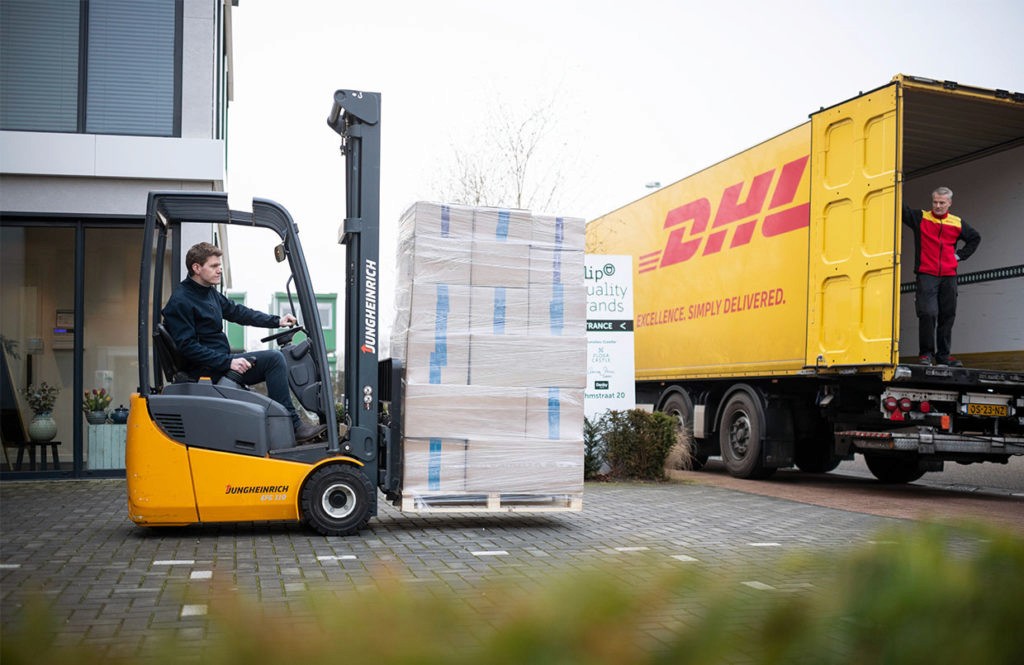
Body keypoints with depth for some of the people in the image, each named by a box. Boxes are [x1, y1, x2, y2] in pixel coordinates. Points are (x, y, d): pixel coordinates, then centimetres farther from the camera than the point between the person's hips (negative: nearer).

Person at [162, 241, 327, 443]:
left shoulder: (209, 293, 14)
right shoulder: (180, 302, -15)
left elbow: (237, 312, 21)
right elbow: (188, 347, -21)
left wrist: (277, 321, 12)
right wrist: (228, 362, -24)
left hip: (220, 361, 10)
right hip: (206, 371, -10)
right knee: (274, 359, -17)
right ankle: (292, 427, -16)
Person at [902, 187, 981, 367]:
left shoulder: (957, 223, 12)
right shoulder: (920, 218, 5)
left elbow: (975, 238, 25)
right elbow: (903, 210, -7)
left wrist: (961, 255, 12)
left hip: (949, 277, 3)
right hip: (926, 276, -3)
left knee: (947, 316, 5)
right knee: (928, 313, -14)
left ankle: (943, 355, 13)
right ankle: (926, 353, -5)